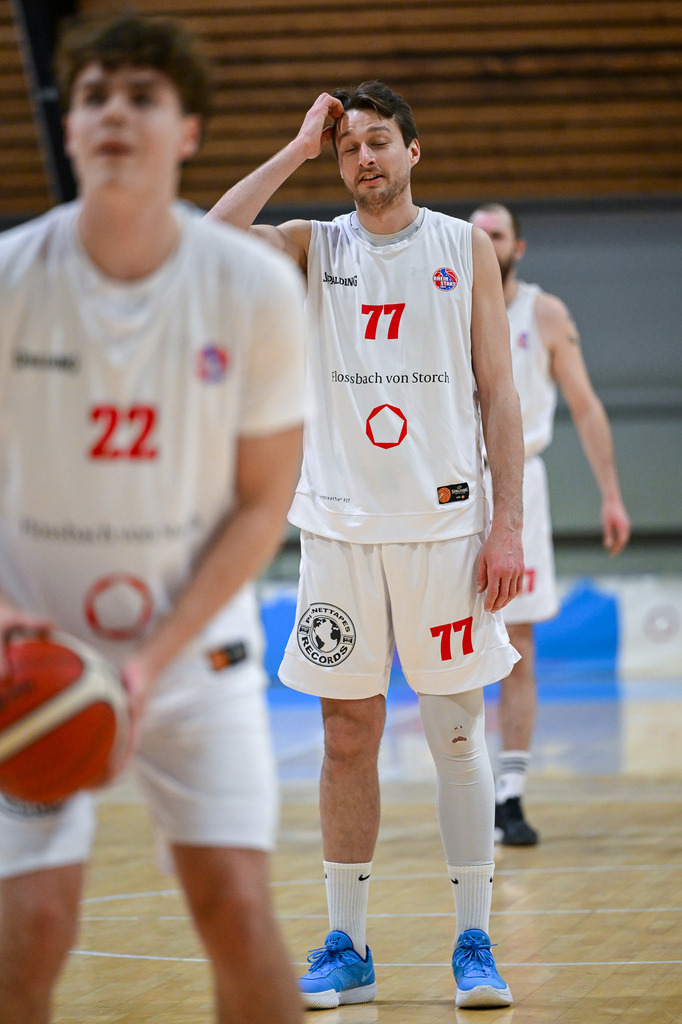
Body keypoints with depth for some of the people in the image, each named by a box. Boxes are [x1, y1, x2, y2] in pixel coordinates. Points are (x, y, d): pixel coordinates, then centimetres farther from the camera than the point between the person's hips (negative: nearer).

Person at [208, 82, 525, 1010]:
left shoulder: (467, 249, 5)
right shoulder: (314, 246, 7)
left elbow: (498, 394, 3)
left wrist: (507, 526, -4)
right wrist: (297, 150, -7)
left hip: (445, 524, -1)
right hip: (340, 525, 1)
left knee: (458, 732, 1)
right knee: (348, 737, 4)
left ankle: (474, 943, 8)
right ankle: (346, 946, 12)